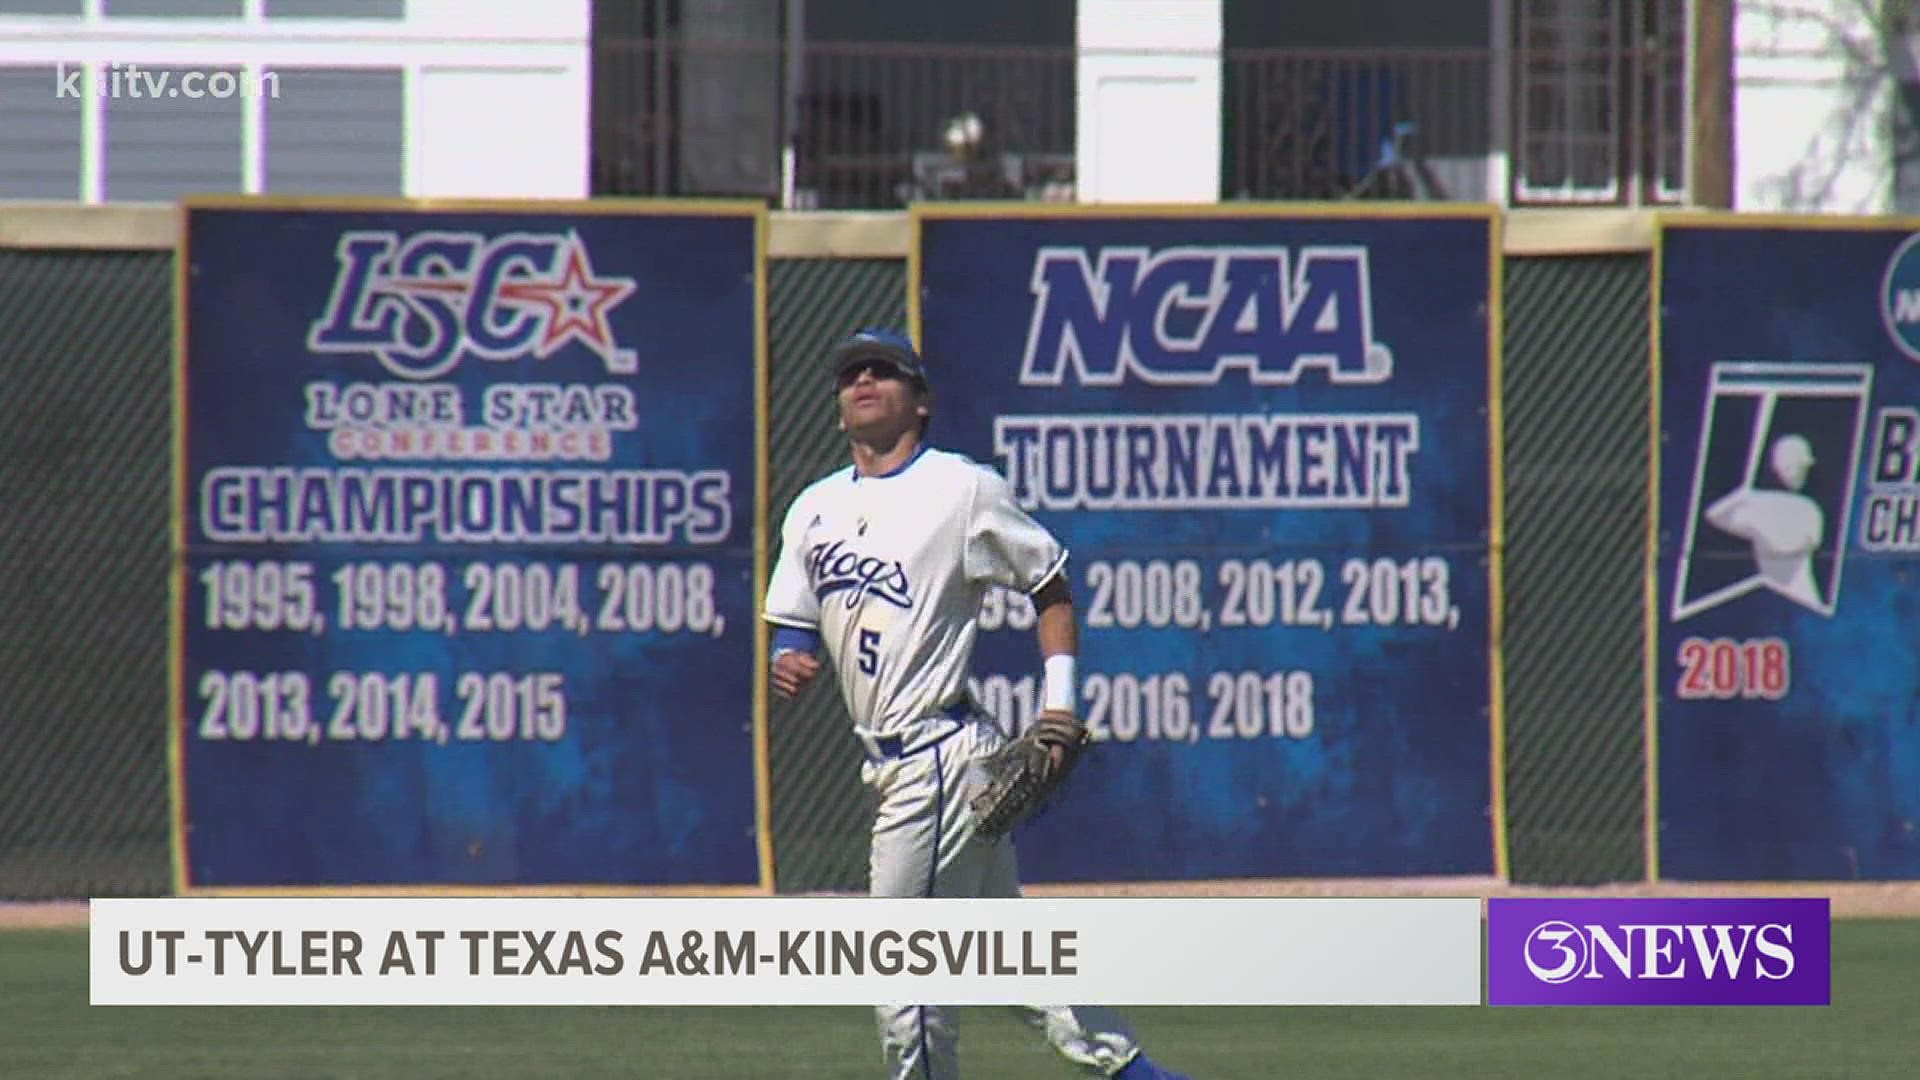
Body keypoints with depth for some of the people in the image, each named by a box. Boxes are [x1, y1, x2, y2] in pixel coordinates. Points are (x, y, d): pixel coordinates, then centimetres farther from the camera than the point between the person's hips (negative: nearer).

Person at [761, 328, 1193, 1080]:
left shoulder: (963, 489, -4)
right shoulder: (814, 508, 14)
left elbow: (1049, 587, 1)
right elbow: (792, 622, 18)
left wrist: (1059, 706, -7)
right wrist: (788, 662, -6)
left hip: (940, 754, -8)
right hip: (886, 759, 8)